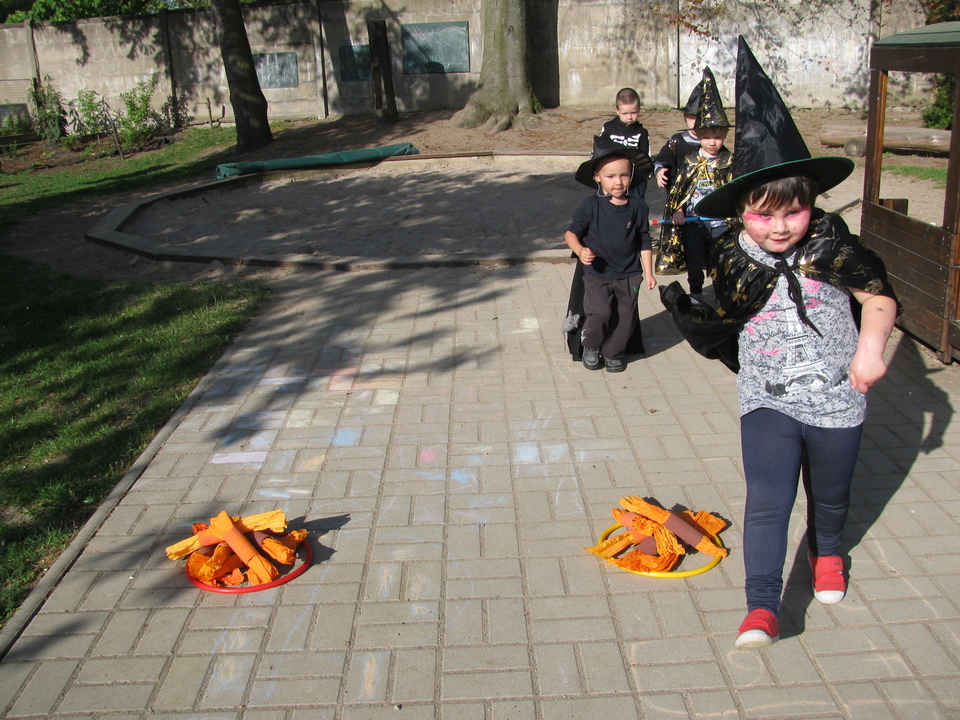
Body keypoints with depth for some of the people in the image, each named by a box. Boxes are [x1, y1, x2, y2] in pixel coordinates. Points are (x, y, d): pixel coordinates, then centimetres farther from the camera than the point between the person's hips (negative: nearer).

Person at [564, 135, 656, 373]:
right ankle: (591, 347, 13)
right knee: (599, 312, -16)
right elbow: (571, 232, -5)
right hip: (597, 274, -3)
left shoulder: (637, 207, 0)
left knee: (625, 316, 4)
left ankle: (614, 353, 28)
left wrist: (648, 273, 7)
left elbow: (644, 242, 8)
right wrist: (580, 250, -26)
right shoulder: (591, 206, -8)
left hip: (628, 275, 3)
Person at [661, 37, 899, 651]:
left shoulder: (831, 244, -12)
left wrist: (871, 345, -17)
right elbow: (719, 326, 2)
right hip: (768, 403, -1)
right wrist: (677, 301, -16)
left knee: (830, 495, 22)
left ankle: (828, 551, 55)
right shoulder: (732, 260, -9)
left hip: (836, 400, 1)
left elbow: (880, 294, -1)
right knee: (767, 502, -12)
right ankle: (762, 608, -5)